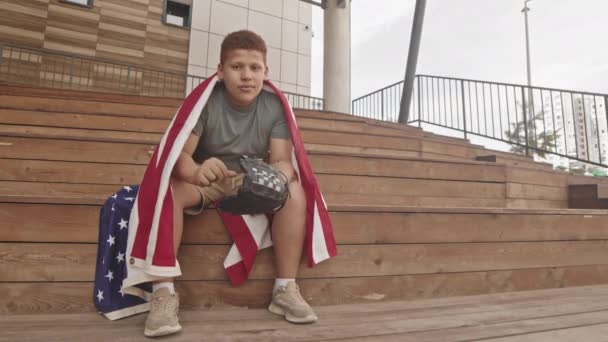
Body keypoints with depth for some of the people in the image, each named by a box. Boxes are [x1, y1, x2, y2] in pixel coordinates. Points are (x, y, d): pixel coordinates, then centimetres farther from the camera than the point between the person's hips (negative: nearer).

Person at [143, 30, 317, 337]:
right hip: (205, 181, -1)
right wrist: (196, 171, -49)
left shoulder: (274, 106, -10)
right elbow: (179, 154, -24)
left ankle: (285, 289, -15)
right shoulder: (204, 100, -16)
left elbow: (283, 161, -17)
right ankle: (164, 292, -23)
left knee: (294, 191, -24)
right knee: (167, 188, -32)